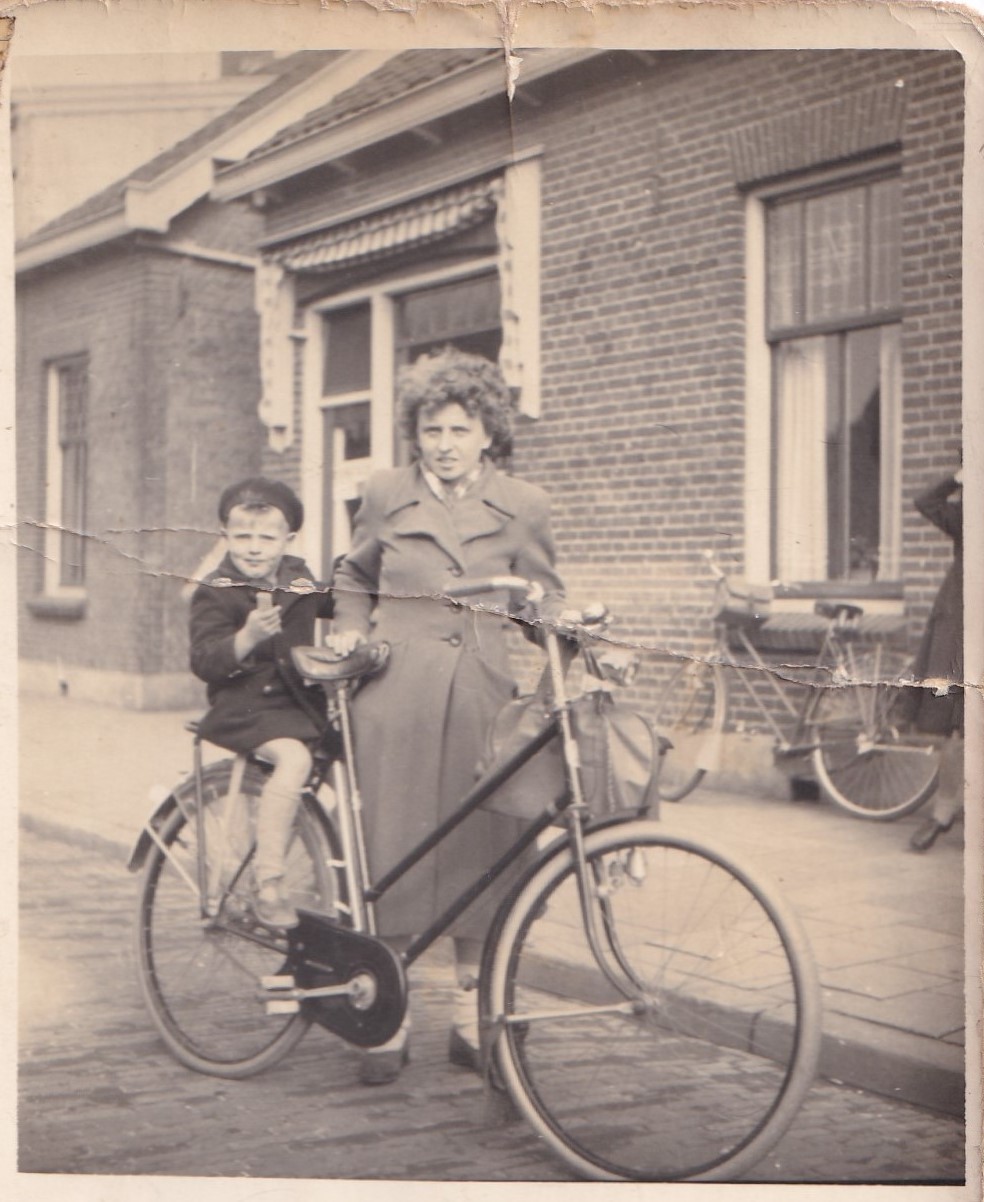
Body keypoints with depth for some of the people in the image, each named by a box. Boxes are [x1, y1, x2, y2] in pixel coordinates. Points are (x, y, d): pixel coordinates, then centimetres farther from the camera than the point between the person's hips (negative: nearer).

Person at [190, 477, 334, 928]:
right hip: (244, 706, -7)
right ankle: (269, 885, -28)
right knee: (294, 757, -32)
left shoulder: (299, 579, 10)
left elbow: (335, 606, 29)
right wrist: (248, 637, -32)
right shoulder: (216, 592, -7)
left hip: (300, 701, 7)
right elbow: (203, 662, -17)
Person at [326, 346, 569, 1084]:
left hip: (481, 690, 0)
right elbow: (354, 581, 22)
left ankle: (472, 1017, 17)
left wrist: (567, 623, -10)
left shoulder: (521, 506, 8)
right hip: (396, 689, 0)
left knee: (477, 846, 3)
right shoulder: (386, 497, 10)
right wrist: (348, 630, 4)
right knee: (392, 844, 0)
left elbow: (543, 597, 11)